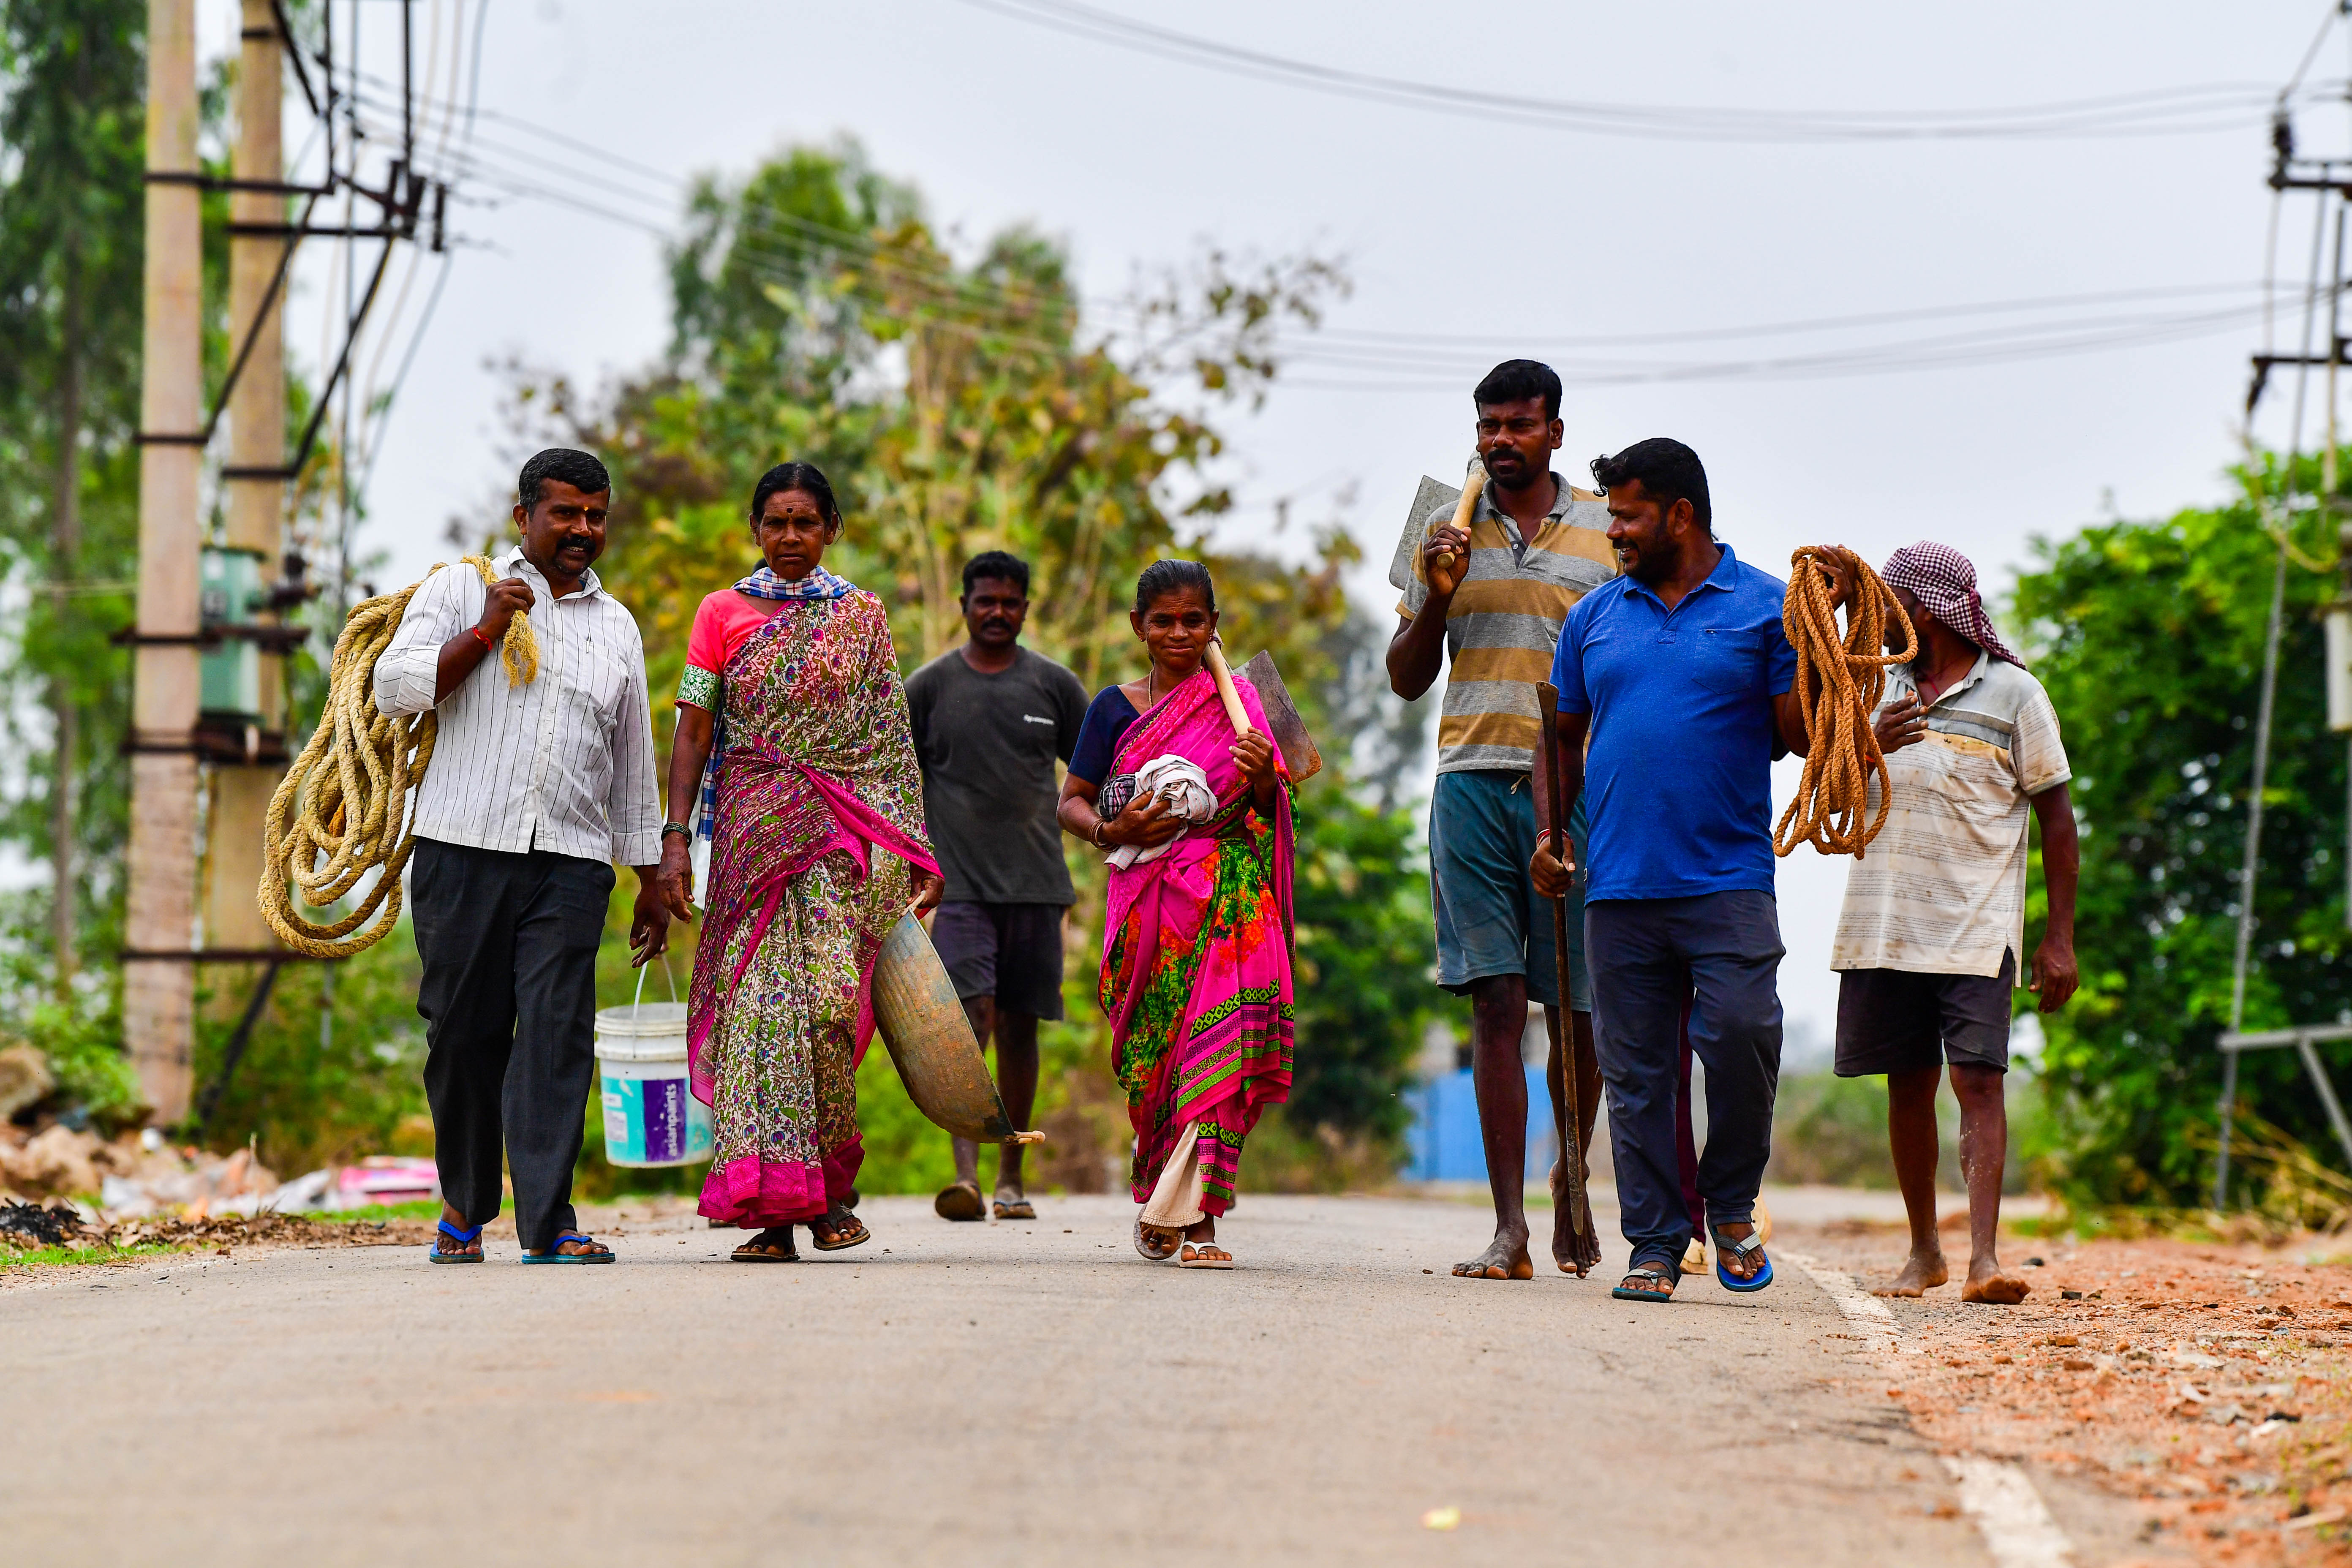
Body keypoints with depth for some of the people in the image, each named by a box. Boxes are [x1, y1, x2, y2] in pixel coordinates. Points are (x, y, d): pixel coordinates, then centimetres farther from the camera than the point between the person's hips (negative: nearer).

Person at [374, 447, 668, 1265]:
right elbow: (394, 685, -2)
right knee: (464, 1031, 2)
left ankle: (548, 1222, -11)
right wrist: (486, 633, -8)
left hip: (571, 861, 2)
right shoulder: (459, 590, 9)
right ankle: (465, 1203, 20)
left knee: (556, 1035, -9)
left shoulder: (616, 627, 19)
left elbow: (632, 767, 23)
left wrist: (650, 884, 21)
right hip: (464, 850, -2)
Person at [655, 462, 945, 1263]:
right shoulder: (722, 614, 9)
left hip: (846, 829, -1)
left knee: (828, 1001, -15)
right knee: (759, 1003, -7)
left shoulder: (862, 618, 10)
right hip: (754, 829, 1)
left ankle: (831, 1182, 2)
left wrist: (916, 851, 4)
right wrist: (675, 838, -3)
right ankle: (773, 1209, -5)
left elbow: (893, 740, 10)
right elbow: (693, 731, 7)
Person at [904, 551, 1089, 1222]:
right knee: (968, 1018, -15)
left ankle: (1013, 1178, 16)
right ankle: (966, 1175, -24)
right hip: (959, 883, -2)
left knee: (1019, 1024, 6)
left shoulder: (1055, 685, 8)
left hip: (1037, 883, 2)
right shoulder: (929, 686, 5)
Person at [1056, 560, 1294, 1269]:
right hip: (1147, 902, 1)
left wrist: (1263, 778, -13)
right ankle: (1164, 1198, 16)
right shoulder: (1114, 707, 10)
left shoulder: (1236, 704, 10)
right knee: (1152, 1049, -2)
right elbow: (1070, 803, 11)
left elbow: (1267, 813, 9)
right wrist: (1113, 830, -9)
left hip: (1228, 892, -1)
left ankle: (1190, 1213, -16)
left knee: (1219, 1032, -15)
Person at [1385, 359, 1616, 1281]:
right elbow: (1407, 680, 14)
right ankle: (1509, 1229, -9)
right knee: (1496, 1001, -6)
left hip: (1578, 789, 0)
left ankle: (1569, 1186, 26)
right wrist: (1436, 599, -4)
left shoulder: (1607, 535, 8)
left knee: (1576, 1008, 1)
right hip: (1472, 781, 1)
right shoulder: (1444, 535, 12)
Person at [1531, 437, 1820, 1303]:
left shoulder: (1766, 607, 4)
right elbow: (1565, 736, 21)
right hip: (1620, 883, 3)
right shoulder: (1594, 618, 15)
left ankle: (1730, 1206, 6)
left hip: (1729, 880, -3)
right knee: (1636, 1071, 3)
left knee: (1741, 1032, -16)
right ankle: (1655, 1244, 10)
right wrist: (1549, 831, 9)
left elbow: (1802, 734, -1)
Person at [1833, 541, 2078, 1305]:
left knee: (1978, 1079, -14)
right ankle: (1923, 1252, 17)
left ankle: (1984, 1256, -21)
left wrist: (2060, 937, -4)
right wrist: (1870, 747, -8)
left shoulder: (2014, 693, 2)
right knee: (1908, 1085, 7)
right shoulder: (1879, 691, 15)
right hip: (1886, 924, 4)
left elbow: (2056, 816, 1)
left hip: (1977, 928, -4)